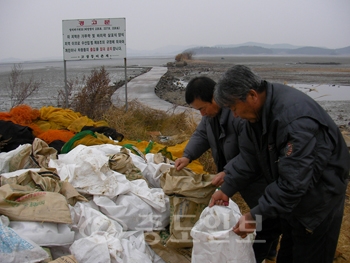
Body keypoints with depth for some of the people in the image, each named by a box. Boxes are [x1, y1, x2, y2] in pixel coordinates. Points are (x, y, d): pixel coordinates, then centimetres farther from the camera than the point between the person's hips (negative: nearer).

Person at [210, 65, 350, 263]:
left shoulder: (295, 118, -36)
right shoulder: (259, 109, -8)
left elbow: (293, 181, -35)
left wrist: (256, 216, -29)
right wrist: (227, 188, -3)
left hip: (318, 193, -8)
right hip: (288, 193, 8)